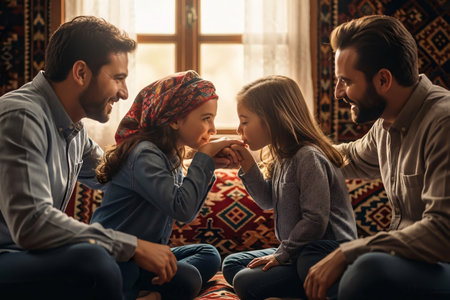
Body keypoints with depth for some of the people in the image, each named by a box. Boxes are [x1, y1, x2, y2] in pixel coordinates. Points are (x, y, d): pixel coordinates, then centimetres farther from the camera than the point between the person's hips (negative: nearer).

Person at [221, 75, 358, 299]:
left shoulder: (309, 157, -21)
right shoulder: (283, 157, 8)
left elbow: (315, 221, -25)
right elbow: (268, 201, 19)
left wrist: (282, 254, -17)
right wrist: (248, 167, 5)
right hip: (298, 252, 10)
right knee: (232, 264, 13)